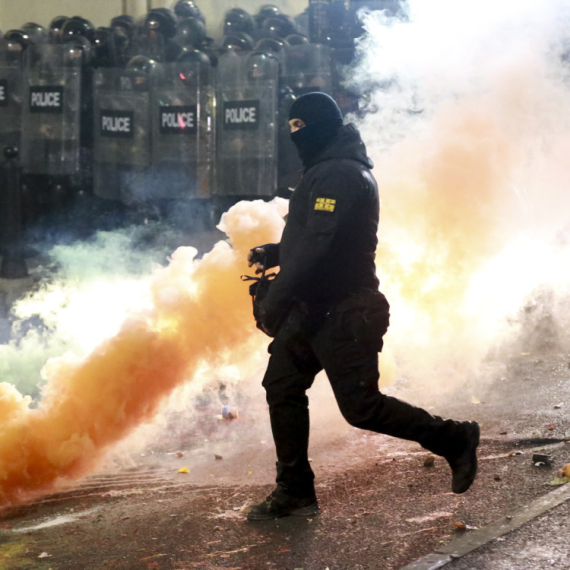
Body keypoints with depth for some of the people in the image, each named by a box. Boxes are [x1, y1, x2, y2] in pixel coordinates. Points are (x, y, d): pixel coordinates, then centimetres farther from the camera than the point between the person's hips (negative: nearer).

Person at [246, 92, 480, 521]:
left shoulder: (337, 175, -18)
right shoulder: (329, 172, 16)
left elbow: (319, 245, -27)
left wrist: (275, 300, -24)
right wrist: (272, 254, 15)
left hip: (341, 314, -10)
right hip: (315, 308, 10)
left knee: (361, 406, -6)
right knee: (282, 388, 7)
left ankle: (454, 439, 10)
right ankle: (295, 493, 14)